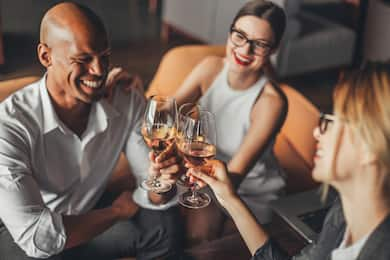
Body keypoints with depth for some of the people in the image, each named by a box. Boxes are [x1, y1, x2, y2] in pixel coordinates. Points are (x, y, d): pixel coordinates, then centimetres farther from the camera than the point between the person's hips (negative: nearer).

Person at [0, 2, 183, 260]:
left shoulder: (130, 103, -14)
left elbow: (154, 196, -10)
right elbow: (35, 237, -31)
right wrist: (118, 210, -18)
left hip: (89, 213, 5)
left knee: (164, 222, -17)